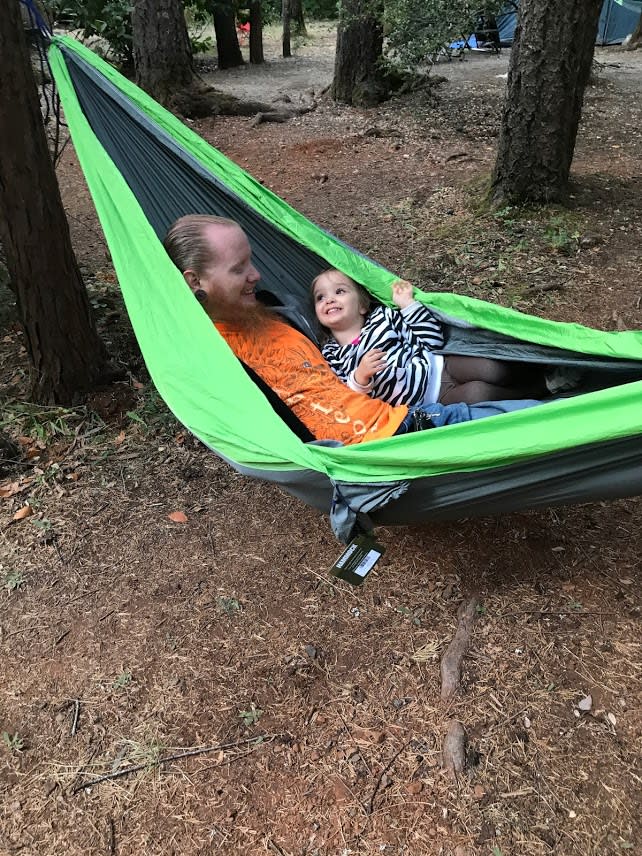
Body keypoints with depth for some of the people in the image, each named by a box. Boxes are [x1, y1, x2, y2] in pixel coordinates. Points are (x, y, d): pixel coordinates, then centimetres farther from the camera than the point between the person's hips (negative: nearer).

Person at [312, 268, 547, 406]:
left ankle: (540, 375, 0)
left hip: (440, 366, 2)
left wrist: (408, 304, -2)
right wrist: (359, 379, -23)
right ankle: (537, 390, -7)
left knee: (492, 371, -25)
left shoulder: (383, 316, 6)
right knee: (477, 394, -27)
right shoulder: (331, 358, 3)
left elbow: (431, 340, 5)